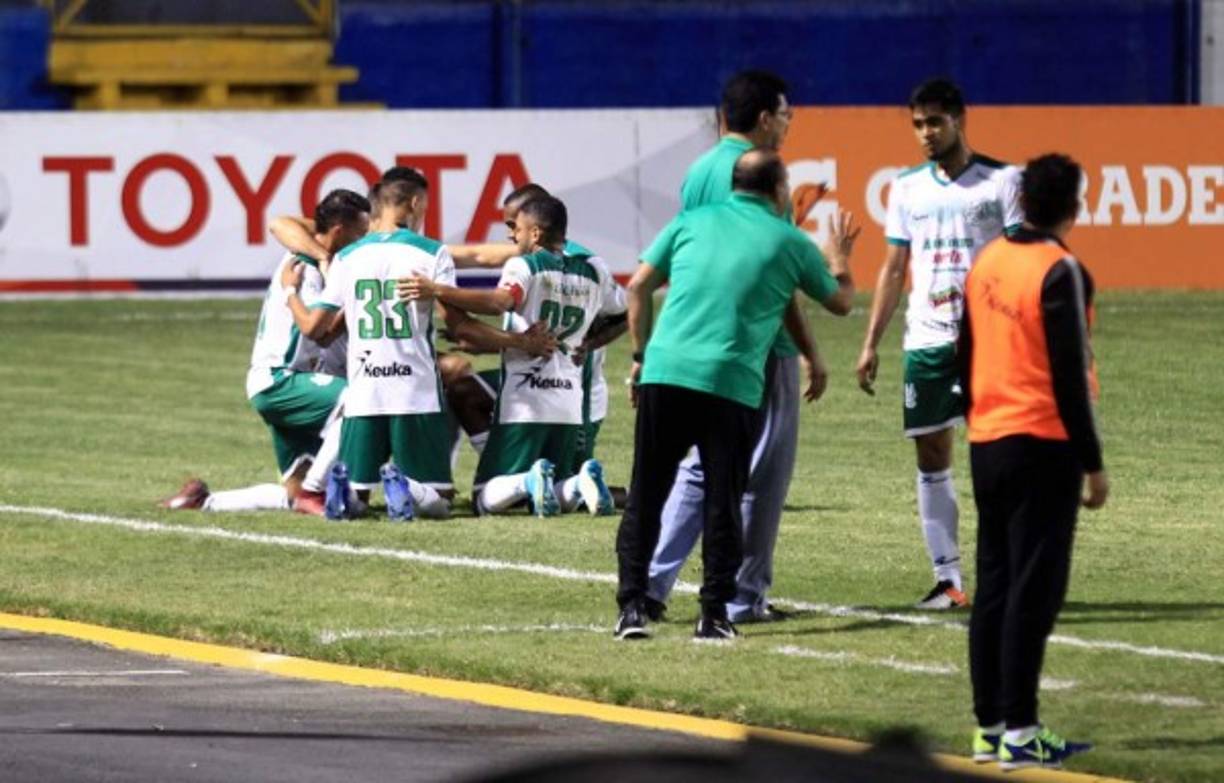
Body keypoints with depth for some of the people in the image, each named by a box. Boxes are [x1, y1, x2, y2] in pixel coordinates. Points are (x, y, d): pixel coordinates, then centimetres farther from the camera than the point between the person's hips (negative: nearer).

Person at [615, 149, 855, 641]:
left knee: (645, 496, 7)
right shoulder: (789, 241, 10)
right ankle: (714, 614, 4)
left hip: (664, 373, 2)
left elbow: (639, 287, 10)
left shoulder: (692, 222, 14)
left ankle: (632, 606, 0)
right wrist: (841, 261, 44)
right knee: (722, 503, 7)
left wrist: (641, 353, 19)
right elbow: (840, 302, 24)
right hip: (733, 384, -2)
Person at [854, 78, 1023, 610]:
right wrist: (871, 343, 11)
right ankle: (947, 580, 8)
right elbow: (894, 269, 16)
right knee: (931, 458, 3)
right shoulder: (907, 188, 12)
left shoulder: (1001, 182, -1)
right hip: (925, 341, 4)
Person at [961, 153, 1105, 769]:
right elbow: (1070, 376, -16)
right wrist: (1093, 463, -10)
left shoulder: (988, 261, 8)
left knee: (993, 586, 11)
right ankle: (1019, 732, -6)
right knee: (1034, 590, -5)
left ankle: (989, 728, 13)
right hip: (1043, 443, -7)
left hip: (987, 442, 7)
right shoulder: (1060, 273, -14)